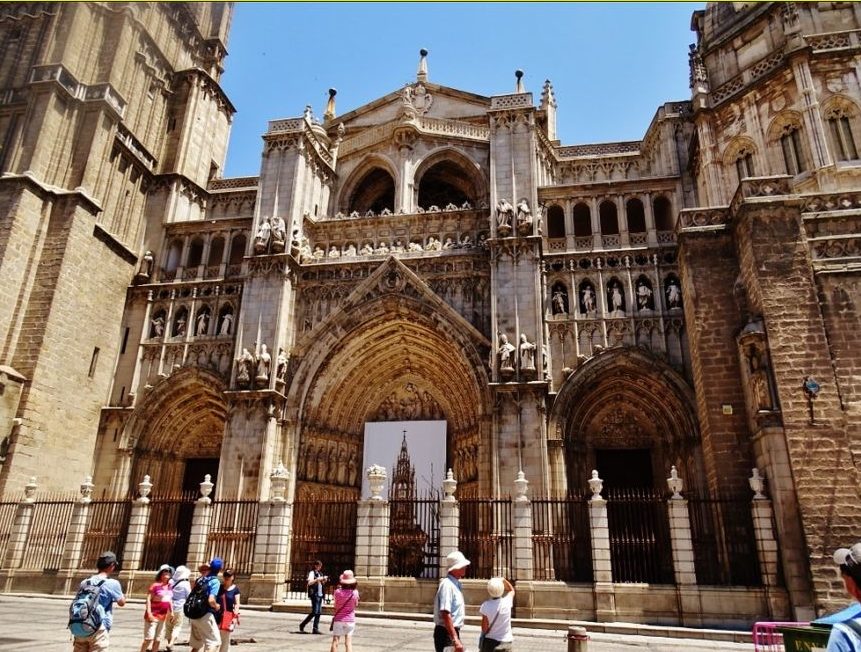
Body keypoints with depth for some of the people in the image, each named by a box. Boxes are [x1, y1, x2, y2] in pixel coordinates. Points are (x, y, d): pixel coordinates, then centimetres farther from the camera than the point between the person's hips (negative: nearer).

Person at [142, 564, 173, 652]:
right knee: (149, 638, -9)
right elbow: (148, 599, -14)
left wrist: (171, 612, 16)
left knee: (158, 639, 13)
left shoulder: (169, 586, 9)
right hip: (153, 616, -7)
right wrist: (149, 613, -21)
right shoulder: (155, 585, -12)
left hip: (163, 616, 7)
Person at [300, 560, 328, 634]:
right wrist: (318, 579, -25)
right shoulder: (312, 573, -6)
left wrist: (324, 580, 7)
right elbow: (309, 583, -19)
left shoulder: (320, 573, 17)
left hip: (320, 594, 8)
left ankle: (315, 629, 8)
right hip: (314, 594, -8)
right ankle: (302, 625, 3)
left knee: (318, 612, 5)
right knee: (314, 612, -10)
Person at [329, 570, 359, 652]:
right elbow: (356, 605, 5)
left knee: (335, 641, 9)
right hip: (350, 620, 1)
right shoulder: (355, 592, -10)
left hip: (338, 619, -1)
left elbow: (336, 606, 1)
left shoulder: (338, 592, -13)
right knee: (348, 642, 6)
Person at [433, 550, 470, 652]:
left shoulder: (456, 584, 10)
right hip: (446, 633, -9)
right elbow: (445, 615, -27)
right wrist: (455, 640, -30)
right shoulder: (447, 585, -21)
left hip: (453, 632, 9)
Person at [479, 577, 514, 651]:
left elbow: (484, 628, -12)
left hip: (490, 641, -2)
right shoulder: (507, 602, -10)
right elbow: (511, 590, 13)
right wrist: (503, 580, 1)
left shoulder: (486, 605, -18)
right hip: (507, 642, 2)